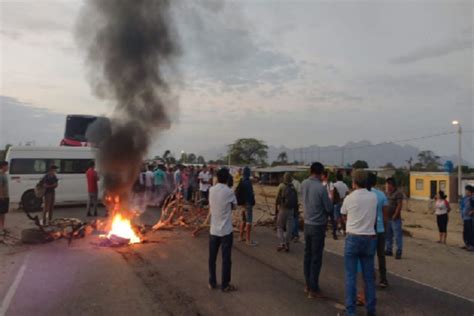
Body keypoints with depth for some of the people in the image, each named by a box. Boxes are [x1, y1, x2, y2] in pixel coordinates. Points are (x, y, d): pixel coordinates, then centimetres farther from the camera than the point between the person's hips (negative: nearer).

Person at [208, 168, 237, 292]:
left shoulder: (211, 190, 0)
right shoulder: (229, 191, -13)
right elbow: (234, 205, 2)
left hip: (214, 229, 4)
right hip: (226, 230, -4)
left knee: (212, 258, 14)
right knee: (226, 259, 6)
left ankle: (212, 283, 25)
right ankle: (225, 285, 15)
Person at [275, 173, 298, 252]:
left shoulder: (281, 186, -7)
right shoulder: (294, 188, 4)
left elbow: (277, 198, -8)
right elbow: (296, 201, 6)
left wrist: (276, 208, 0)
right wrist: (295, 211, 13)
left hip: (282, 209, -3)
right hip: (291, 210, 3)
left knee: (279, 226, 7)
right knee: (289, 227, 9)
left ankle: (282, 243, -3)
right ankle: (287, 245, 13)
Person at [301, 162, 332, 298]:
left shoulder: (304, 184, -1)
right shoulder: (321, 188, -19)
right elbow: (329, 208, -11)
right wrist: (329, 198, 6)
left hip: (307, 224, 6)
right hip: (318, 226, -6)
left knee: (307, 255, 16)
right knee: (316, 258, 3)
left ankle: (308, 285, 26)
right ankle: (313, 289, 10)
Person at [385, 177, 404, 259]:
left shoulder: (398, 193, -10)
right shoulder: (387, 193, 12)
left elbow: (399, 205, -14)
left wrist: (394, 216, -16)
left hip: (395, 219, -8)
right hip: (387, 218, 8)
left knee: (398, 236, -1)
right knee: (388, 235, 13)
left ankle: (399, 252, 6)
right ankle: (389, 250, 23)